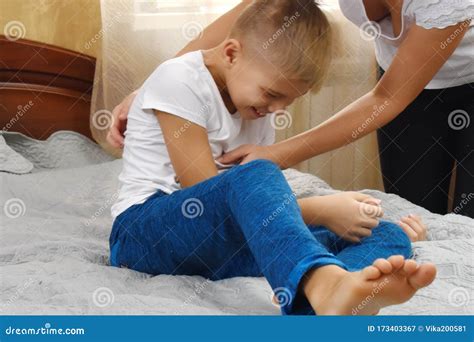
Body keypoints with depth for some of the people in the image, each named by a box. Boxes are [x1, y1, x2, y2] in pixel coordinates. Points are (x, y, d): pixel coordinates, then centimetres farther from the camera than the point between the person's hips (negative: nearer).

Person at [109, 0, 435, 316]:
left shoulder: (257, 109, 12)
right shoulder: (178, 80, -11)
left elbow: (265, 202, 8)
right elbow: (209, 191, -17)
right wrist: (319, 211, -18)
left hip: (227, 240, 6)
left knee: (386, 234, -13)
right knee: (256, 176, -37)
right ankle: (327, 284, -65)